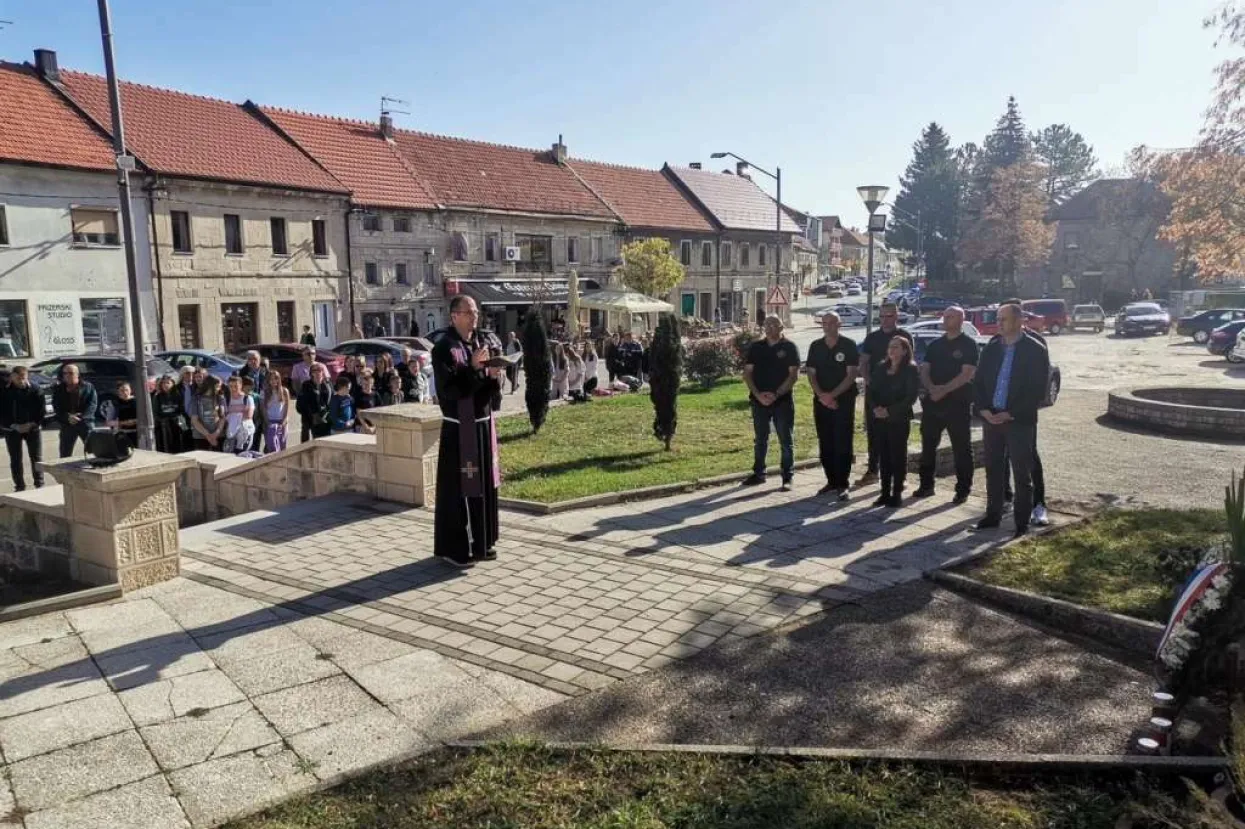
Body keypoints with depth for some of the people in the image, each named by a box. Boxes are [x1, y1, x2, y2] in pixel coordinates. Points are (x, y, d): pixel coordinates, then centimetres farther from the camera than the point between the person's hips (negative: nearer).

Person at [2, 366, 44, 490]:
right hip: (12, 430, 1)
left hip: (33, 428, -1)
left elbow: (40, 411, -3)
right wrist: (15, 426, -16)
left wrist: (32, 424, -16)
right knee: (15, 460, 5)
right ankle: (19, 486, 11)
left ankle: (39, 484, 8)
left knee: (37, 458, 0)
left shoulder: (35, 392, -3)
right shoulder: (6, 393, -3)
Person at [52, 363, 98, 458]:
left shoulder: (88, 387, 3)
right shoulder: (59, 389, 8)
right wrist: (68, 417, -17)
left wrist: (81, 416, -19)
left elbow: (93, 404, -5)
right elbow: (56, 407, 0)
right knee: (65, 454, 5)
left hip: (86, 422, -2)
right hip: (67, 424, 2)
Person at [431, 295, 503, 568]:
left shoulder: (481, 344, 10)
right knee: (458, 487, -1)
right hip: (459, 427, -7)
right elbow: (448, 389, -19)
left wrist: (495, 376, -10)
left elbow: (492, 388, 11)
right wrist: (473, 368, -25)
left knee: (485, 484, 12)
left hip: (484, 424, 7)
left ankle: (481, 543, 24)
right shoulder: (444, 348, -11)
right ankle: (454, 548, 9)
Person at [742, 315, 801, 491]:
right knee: (760, 439, 11)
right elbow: (747, 373, 6)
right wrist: (757, 394, -9)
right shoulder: (756, 347, 8)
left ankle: (787, 478, 5)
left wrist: (776, 394, -16)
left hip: (782, 401, -3)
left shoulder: (789, 347, -1)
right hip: (759, 400, 3)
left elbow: (794, 374, -7)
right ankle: (758, 473, 21)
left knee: (786, 440, 0)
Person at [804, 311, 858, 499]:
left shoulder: (849, 345, -4)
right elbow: (811, 374, 6)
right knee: (825, 444, 7)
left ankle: (843, 484, 0)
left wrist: (832, 395, -15)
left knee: (843, 444, -4)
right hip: (821, 401, 4)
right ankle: (831, 481, 17)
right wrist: (822, 396, -9)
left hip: (844, 400, -4)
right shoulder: (816, 346, 8)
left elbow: (851, 375, -9)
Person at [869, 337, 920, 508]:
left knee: (898, 455, 0)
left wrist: (890, 411, -17)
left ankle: (897, 493, 6)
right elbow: (871, 391, 9)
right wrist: (876, 407, -10)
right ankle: (885, 493, 13)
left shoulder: (910, 370, -4)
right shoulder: (880, 369, 12)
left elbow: (911, 397, -12)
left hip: (900, 419, -5)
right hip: (880, 419, 5)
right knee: (883, 455, 7)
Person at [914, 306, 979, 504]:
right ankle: (926, 485, 20)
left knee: (961, 448, 2)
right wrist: (931, 388, -12)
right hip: (932, 402, 5)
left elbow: (967, 374, -13)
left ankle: (963, 489, 9)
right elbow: (924, 371, 8)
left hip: (958, 404, -5)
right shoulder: (935, 345, 13)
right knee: (928, 445, 9)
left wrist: (943, 390, -19)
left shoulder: (969, 344, -3)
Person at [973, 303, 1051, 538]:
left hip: (1019, 421, -5)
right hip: (991, 419, 5)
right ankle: (993, 516, 22)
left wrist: (1011, 414, -15)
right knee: (993, 471, 11)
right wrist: (984, 409, -4)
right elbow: (978, 382, 11)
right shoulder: (991, 349, 10)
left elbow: (1038, 390, -10)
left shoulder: (1035, 350, -6)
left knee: (1022, 475, 2)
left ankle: (1022, 522, 10)